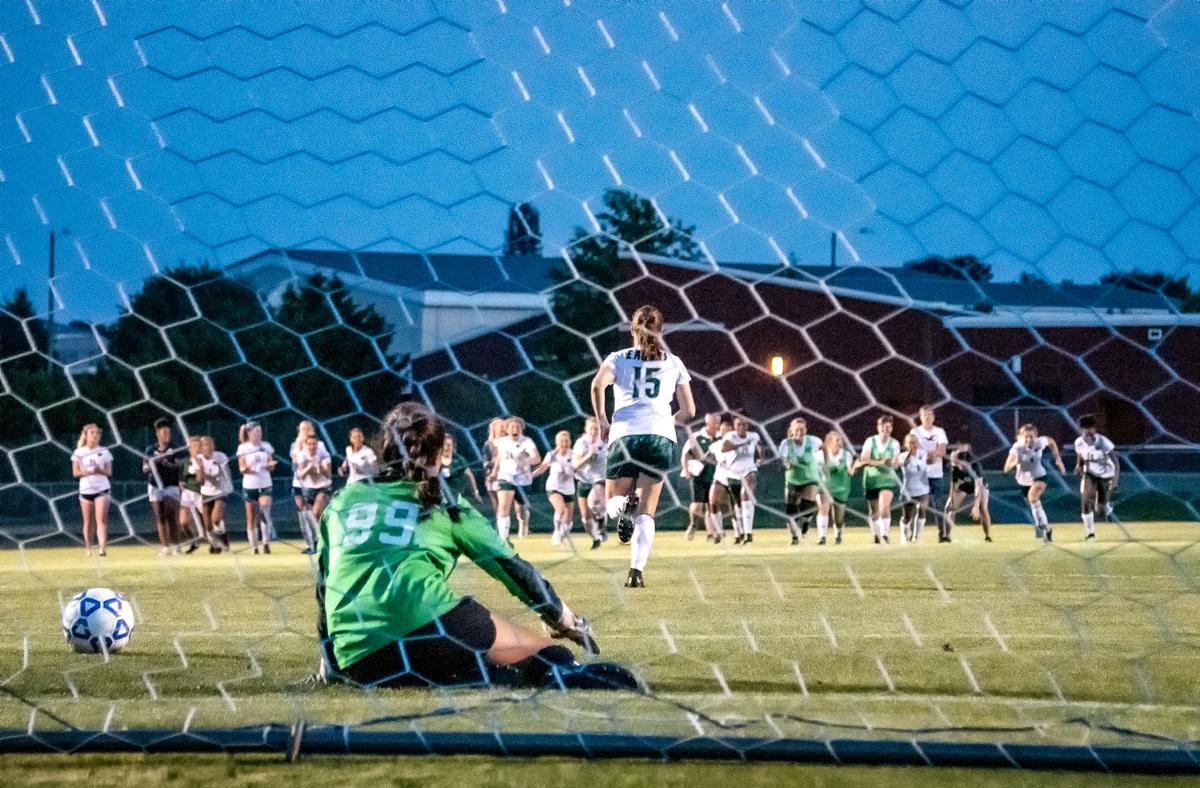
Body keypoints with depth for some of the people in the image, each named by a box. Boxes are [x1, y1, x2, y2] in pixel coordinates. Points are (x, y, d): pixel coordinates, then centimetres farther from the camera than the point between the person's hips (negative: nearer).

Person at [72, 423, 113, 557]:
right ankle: (88, 548, 14)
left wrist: (100, 471, -17)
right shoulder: (79, 453, 3)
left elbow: (109, 472, 4)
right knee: (88, 521, 5)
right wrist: (88, 472, -17)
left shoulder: (104, 452, 5)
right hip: (86, 489, 1)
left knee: (101, 520, -12)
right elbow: (75, 472, -1)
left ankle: (103, 547, -21)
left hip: (102, 489, -1)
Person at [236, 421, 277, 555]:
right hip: (249, 485, -1)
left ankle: (266, 543, -15)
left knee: (264, 513, -19)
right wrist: (245, 468, -23)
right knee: (251, 519, 3)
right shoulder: (243, 448, 0)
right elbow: (241, 468, 0)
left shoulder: (266, 446, 6)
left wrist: (271, 465, -14)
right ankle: (254, 547, 12)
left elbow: (271, 468, 9)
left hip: (265, 485, 1)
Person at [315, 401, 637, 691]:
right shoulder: (441, 503, 18)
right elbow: (511, 566, 21)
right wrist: (565, 620, 35)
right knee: (550, 656, 9)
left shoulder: (342, 500, 26)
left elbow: (323, 588, 31)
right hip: (424, 628, -3)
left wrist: (329, 661, 43)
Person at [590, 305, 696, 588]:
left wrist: (602, 421, 2)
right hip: (661, 437, 1)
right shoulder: (674, 363, 16)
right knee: (646, 512, 1)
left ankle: (623, 507, -22)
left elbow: (597, 386, -10)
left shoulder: (619, 358, 11)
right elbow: (688, 411, 16)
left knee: (613, 503, 15)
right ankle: (637, 571, -16)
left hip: (624, 435, -1)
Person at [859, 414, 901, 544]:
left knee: (884, 506, -21)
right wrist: (881, 462, -27)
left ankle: (885, 535, -17)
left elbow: (894, 464, -10)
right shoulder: (870, 441, -2)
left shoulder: (894, 443, 0)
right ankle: (876, 536, 24)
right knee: (874, 510, 6)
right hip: (871, 479, 1)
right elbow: (864, 460, -13)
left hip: (887, 479, -1)